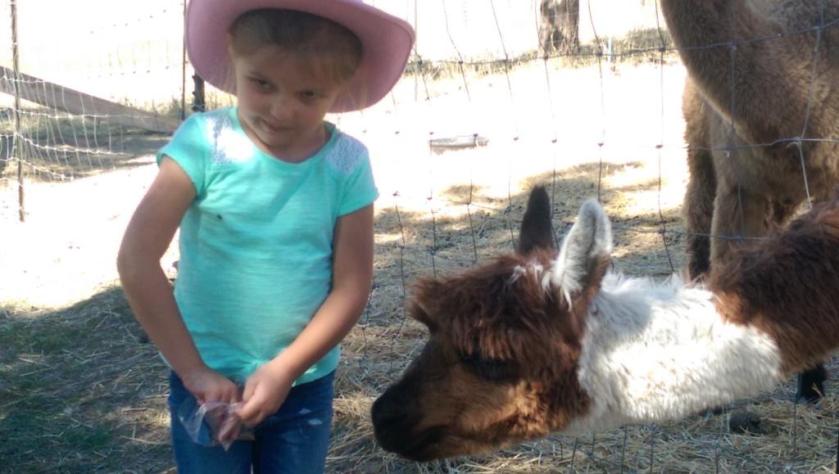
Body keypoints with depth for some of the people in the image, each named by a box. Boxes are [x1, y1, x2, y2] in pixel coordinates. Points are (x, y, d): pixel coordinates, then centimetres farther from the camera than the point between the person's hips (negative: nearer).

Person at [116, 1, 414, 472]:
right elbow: (137, 259, -18)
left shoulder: (347, 164, -9)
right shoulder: (205, 143, -14)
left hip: (306, 385, 2)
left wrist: (285, 368, -15)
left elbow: (352, 286, -7)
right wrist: (193, 370, -16)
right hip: (208, 381, -2)